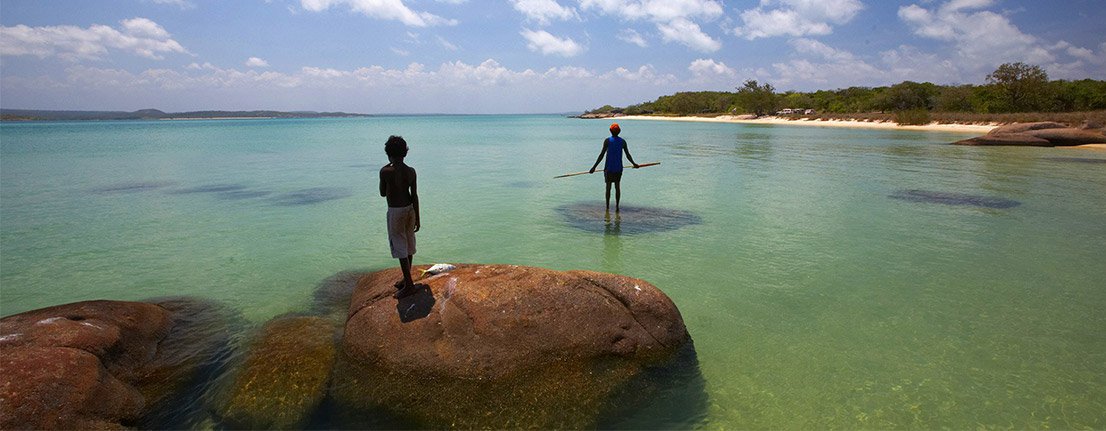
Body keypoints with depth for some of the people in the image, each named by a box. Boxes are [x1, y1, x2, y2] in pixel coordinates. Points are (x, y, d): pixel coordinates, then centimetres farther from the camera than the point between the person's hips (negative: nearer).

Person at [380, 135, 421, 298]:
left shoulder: (385, 171, -17)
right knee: (408, 244, 16)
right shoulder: (411, 171, -3)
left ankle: (409, 285, 4)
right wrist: (417, 218, 5)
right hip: (410, 209, 6)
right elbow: (415, 196, -1)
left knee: (400, 247, 1)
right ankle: (406, 279, 30)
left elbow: (383, 193, -2)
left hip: (395, 211, -6)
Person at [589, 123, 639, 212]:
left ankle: (607, 207, 5)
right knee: (617, 186, 10)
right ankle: (617, 207, 9)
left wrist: (594, 167, -10)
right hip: (618, 167, 3)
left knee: (608, 186, 4)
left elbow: (602, 155, -12)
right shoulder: (622, 141, 3)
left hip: (609, 167, -2)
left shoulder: (607, 141, -6)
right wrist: (634, 164, 21)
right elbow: (628, 155, 5)